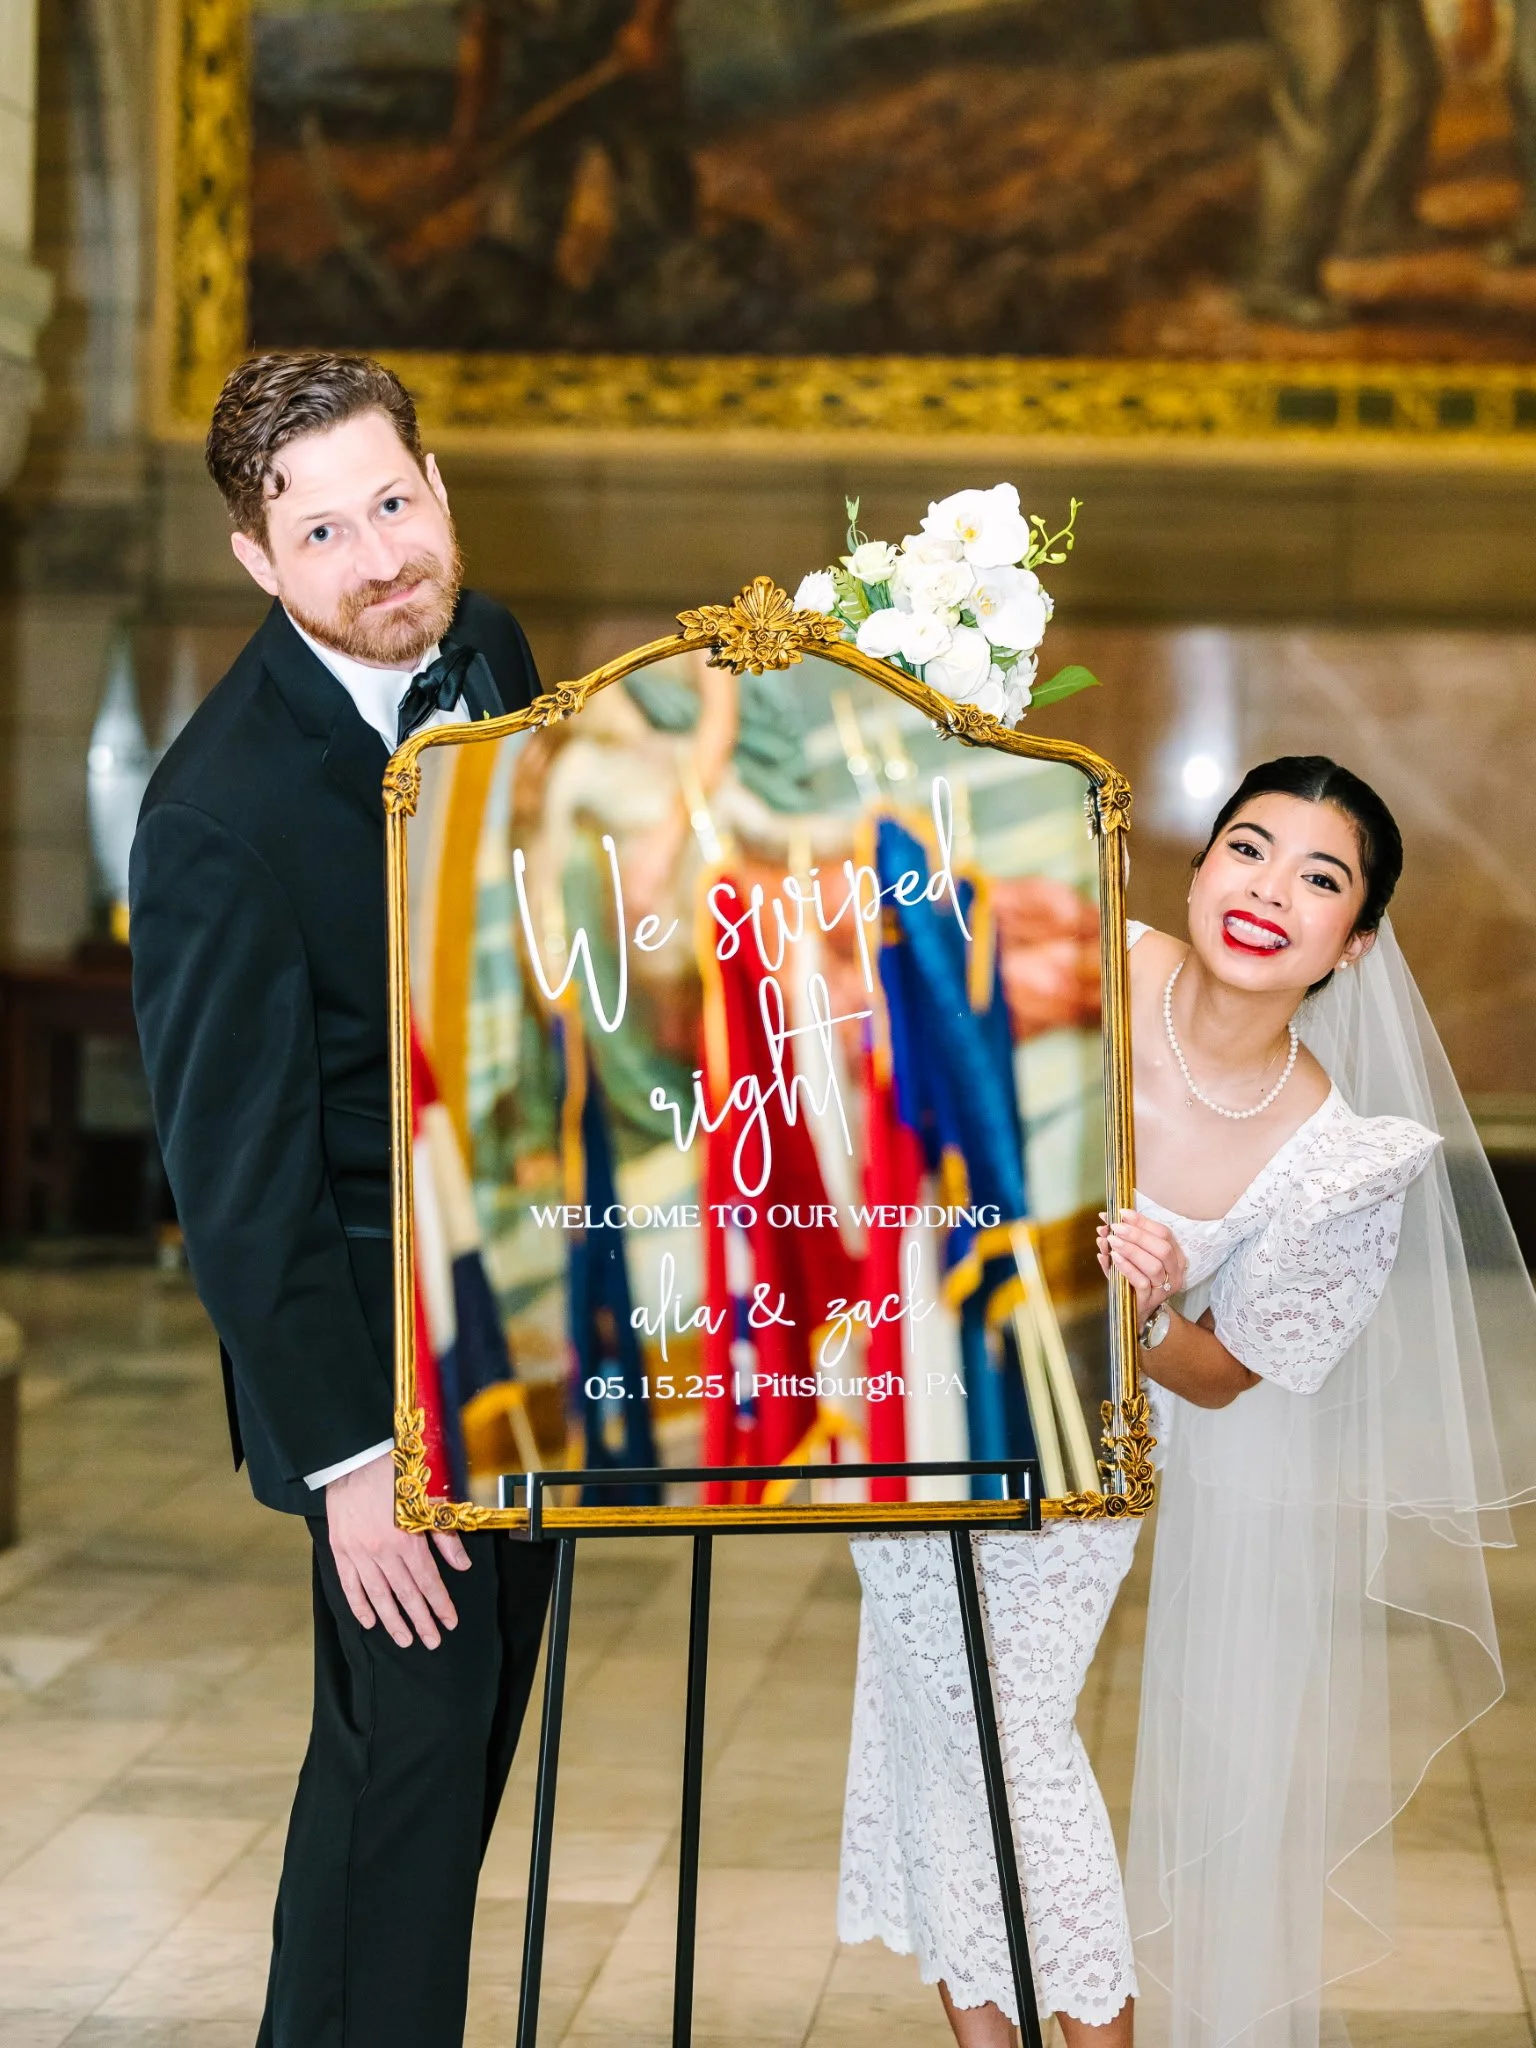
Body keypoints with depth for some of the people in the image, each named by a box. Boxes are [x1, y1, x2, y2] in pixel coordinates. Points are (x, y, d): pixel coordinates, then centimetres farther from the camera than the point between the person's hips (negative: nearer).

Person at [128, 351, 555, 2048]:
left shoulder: (486, 651, -2)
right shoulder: (222, 815, -25)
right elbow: (237, 1175, -22)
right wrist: (346, 1457, -21)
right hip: (378, 1325, -8)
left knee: (481, 1717, 16)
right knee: (409, 1729, -3)